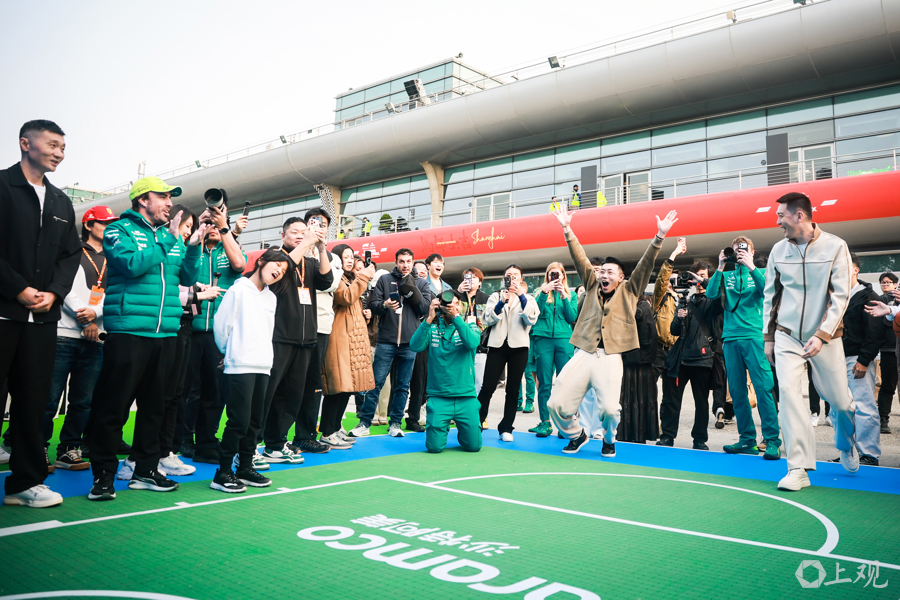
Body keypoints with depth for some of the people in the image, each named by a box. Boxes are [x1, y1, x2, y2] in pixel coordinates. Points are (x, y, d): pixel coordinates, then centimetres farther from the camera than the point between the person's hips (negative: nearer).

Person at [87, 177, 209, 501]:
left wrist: (193, 247, -1)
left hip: (165, 333, 6)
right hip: (129, 330, -6)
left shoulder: (170, 235, 16)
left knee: (154, 404, 12)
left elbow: (187, 277, 13)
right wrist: (168, 241, -12)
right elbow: (133, 264, -17)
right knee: (114, 405, -2)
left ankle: (146, 469, 23)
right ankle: (103, 475, 10)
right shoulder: (120, 229, 0)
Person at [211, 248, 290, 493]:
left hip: (263, 366, 7)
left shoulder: (271, 298, 16)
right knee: (239, 421, -7)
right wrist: (231, 352, 5)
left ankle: (245, 468, 23)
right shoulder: (239, 290, -5)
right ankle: (223, 473, 4)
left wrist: (263, 354, 14)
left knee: (255, 421, 11)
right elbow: (221, 325, -5)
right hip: (240, 366, -7)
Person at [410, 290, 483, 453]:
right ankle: (443, 426, 27)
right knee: (434, 447, -6)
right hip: (438, 397, 0)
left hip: (466, 397, 1)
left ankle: (461, 429, 32)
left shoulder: (469, 326, 5)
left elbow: (472, 343, -17)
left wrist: (456, 316, -21)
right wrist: (429, 319, -19)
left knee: (474, 445, -1)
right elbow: (415, 346, -13)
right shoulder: (432, 328, 5)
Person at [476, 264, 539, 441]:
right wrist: (502, 302, -14)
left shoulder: (528, 298, 13)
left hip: (518, 347, 0)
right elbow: (488, 320, -2)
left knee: (513, 389, 2)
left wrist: (521, 296, -14)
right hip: (497, 345, 0)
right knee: (487, 387, -6)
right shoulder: (496, 296, 14)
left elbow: (532, 319, -7)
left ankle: (506, 428, 10)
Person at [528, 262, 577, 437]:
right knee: (544, 382, -1)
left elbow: (572, 318, 2)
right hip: (543, 338, 0)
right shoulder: (542, 293, 13)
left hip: (564, 339, 0)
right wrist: (544, 292, -11)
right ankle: (545, 422, 3)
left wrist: (564, 297, -6)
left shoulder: (571, 295, 14)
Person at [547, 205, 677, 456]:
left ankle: (609, 440, 17)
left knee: (609, 408, -18)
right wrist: (567, 229, 4)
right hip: (583, 354, 3)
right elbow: (580, 259, 12)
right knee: (557, 403, -5)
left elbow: (645, 265, 3)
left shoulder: (629, 292, 13)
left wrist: (659, 237, -8)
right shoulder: (592, 286, 18)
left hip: (610, 357, -2)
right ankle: (577, 434, 26)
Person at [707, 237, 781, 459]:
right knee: (737, 391, 4)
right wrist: (720, 268, -4)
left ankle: (772, 440, -6)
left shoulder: (759, 273, 10)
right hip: (731, 338, 3)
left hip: (755, 336, -3)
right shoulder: (727, 275, 16)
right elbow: (711, 293, 1)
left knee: (763, 387, -10)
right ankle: (747, 439, 12)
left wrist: (751, 266, -13)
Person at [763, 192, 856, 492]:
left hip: (824, 336, -2)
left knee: (838, 399, 6)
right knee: (788, 390, -16)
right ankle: (798, 468, -13)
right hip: (787, 335, 2)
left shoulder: (835, 246, -6)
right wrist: (768, 337, 8)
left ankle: (846, 445, 41)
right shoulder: (778, 250, 3)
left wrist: (822, 336, -17)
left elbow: (840, 296, -9)